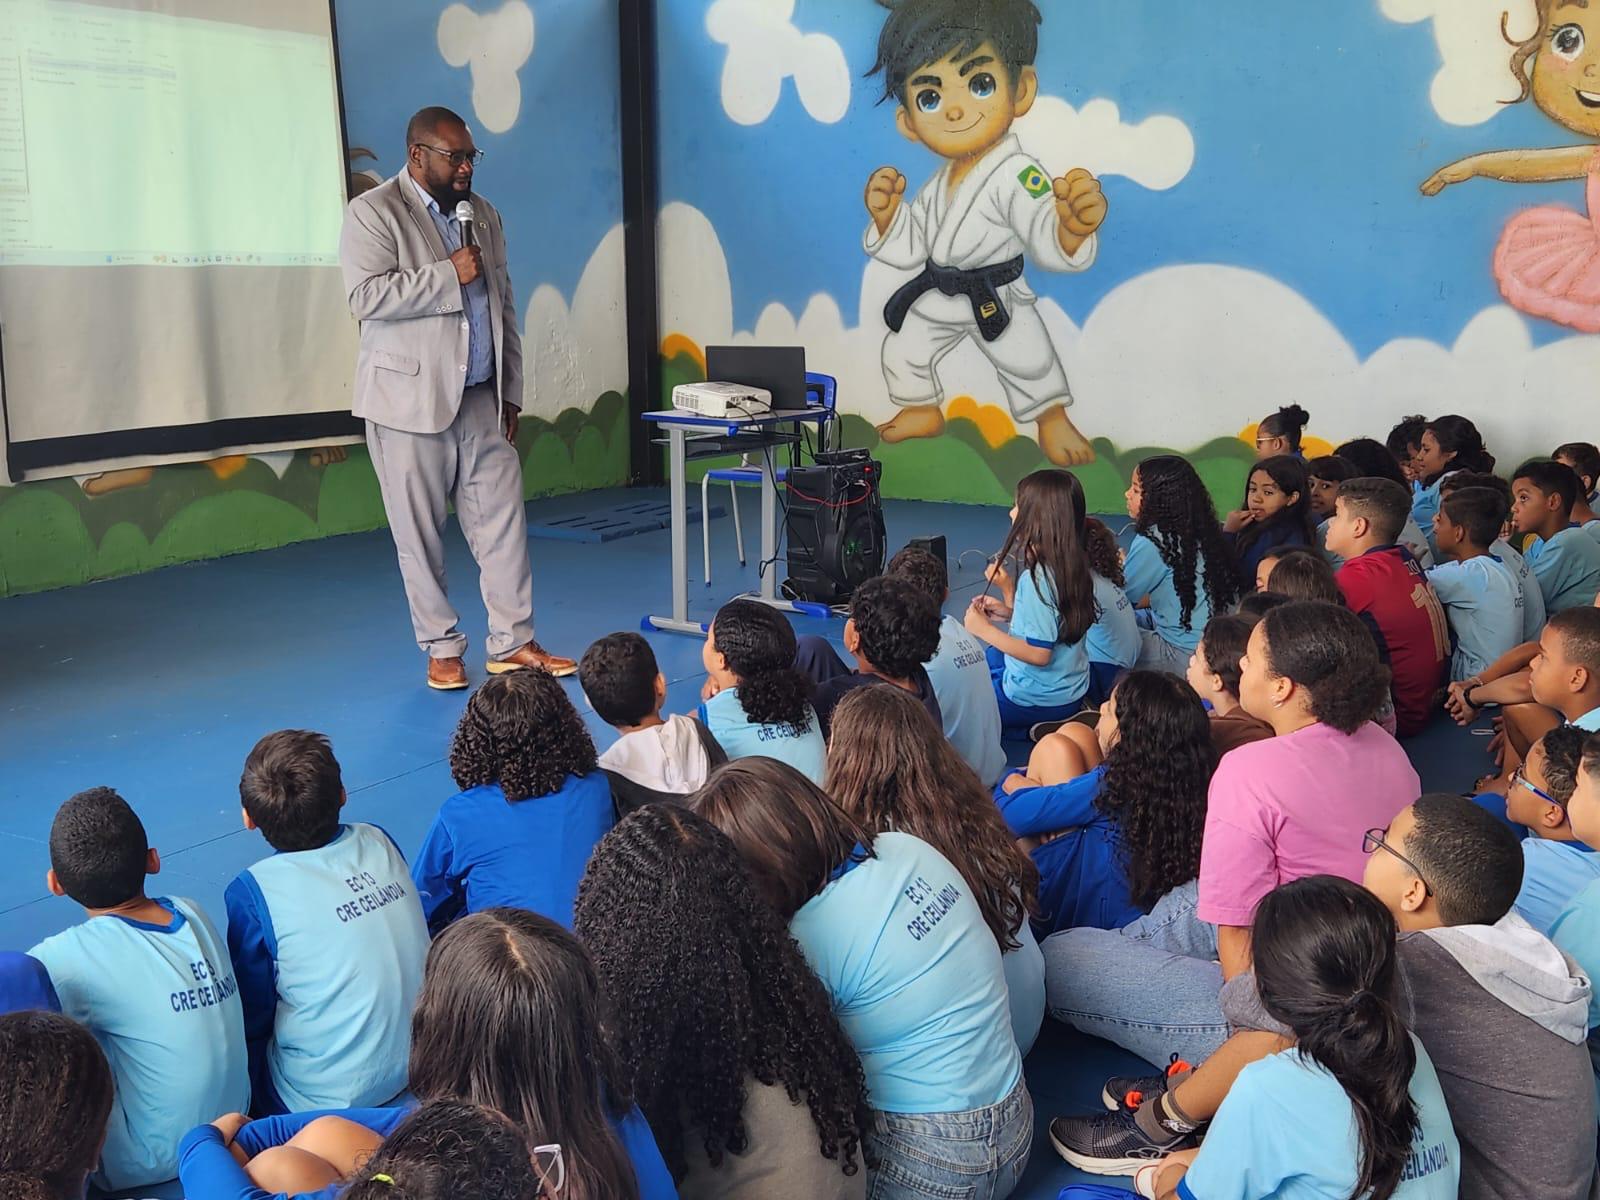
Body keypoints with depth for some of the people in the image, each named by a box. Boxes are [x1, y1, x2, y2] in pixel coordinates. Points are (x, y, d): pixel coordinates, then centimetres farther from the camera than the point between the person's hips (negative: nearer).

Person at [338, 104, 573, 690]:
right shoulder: (372, 213, -4)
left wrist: (510, 392, 14)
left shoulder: (483, 214, 15)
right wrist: (450, 275, -18)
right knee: (420, 534, 2)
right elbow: (366, 296, -18)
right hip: (411, 400, -5)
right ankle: (442, 649, 14)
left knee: (502, 520, 3)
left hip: (481, 400, 5)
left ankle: (513, 642, 11)